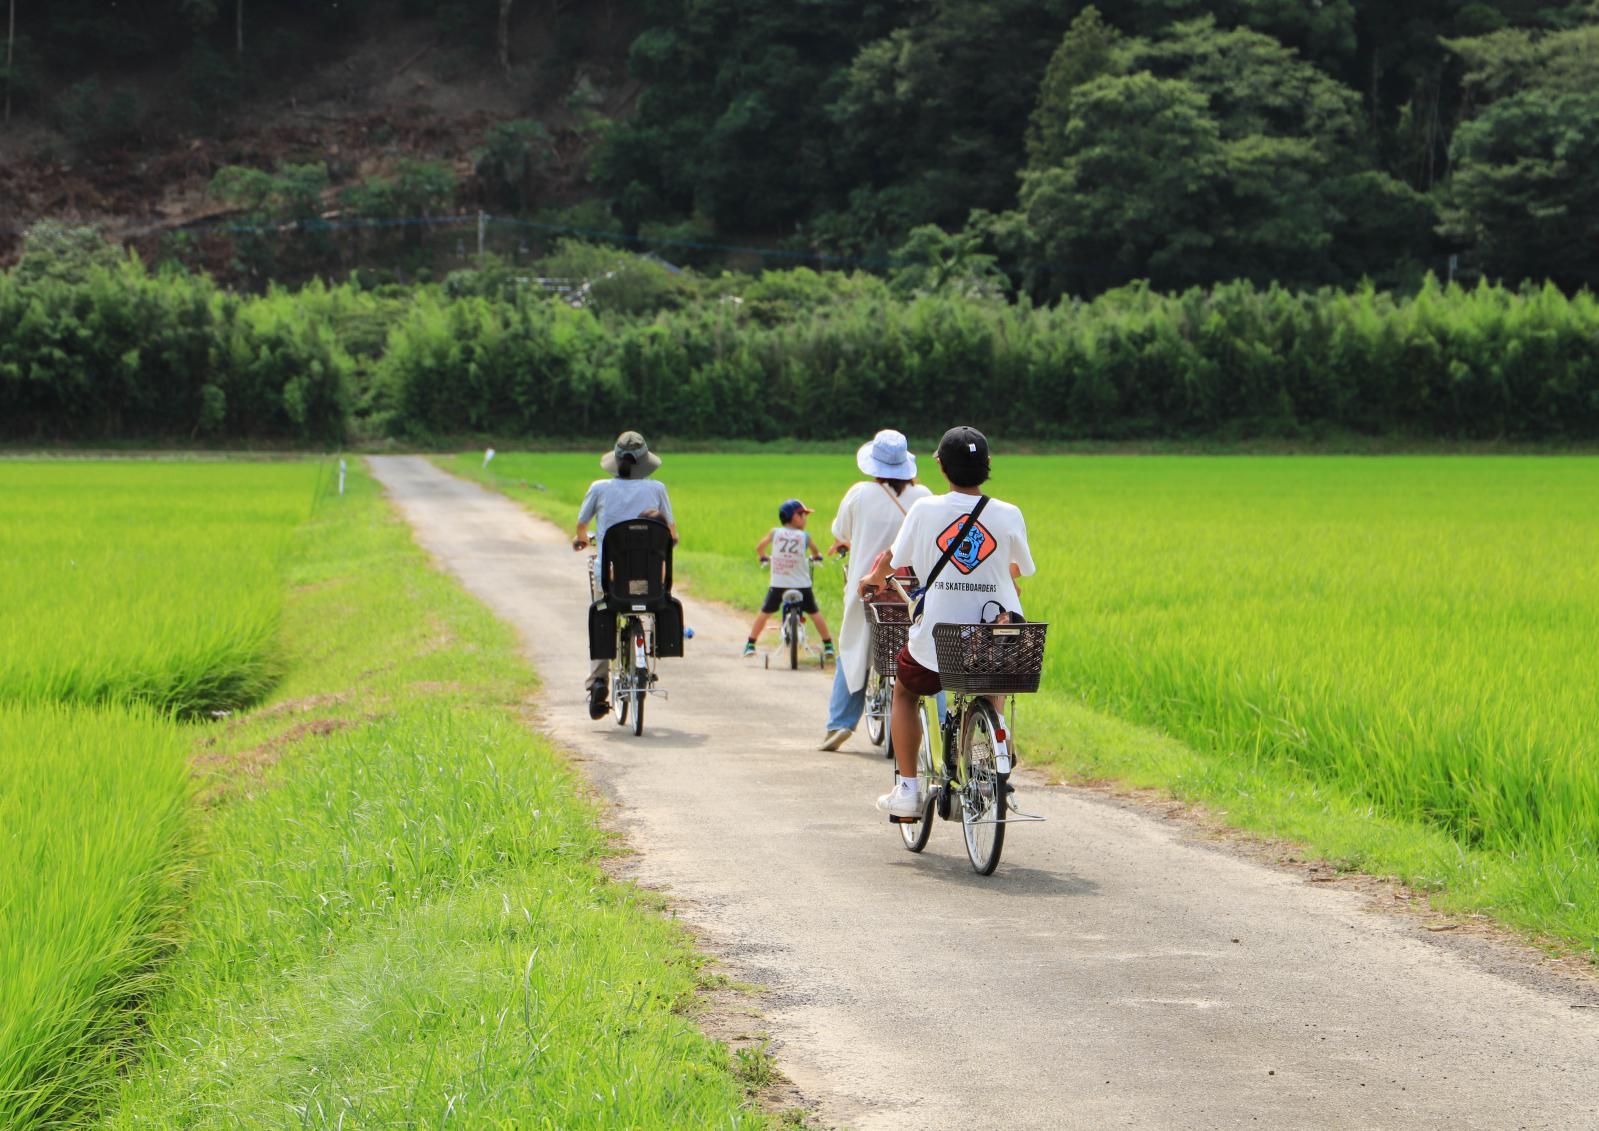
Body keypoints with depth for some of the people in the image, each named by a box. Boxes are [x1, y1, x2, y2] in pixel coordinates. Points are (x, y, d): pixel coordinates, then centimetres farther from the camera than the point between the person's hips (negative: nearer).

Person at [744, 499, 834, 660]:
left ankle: (750, 645, 14)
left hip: (778, 585, 1)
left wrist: (763, 557, 32)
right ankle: (828, 645, 14)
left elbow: (759, 547, 9)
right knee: (815, 613, 14)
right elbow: (814, 550, 16)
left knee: (764, 612, 15)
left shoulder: (775, 532, -1)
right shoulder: (804, 536, -2)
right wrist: (815, 557, 40)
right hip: (802, 585, -1)